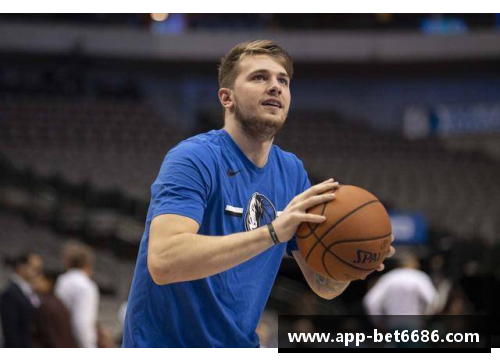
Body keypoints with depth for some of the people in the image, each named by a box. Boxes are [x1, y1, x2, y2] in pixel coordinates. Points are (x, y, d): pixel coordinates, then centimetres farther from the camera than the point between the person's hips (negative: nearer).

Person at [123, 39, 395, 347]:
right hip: (167, 346, -6)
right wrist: (272, 232, -32)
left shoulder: (291, 170, 4)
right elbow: (162, 261, -29)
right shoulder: (194, 158, -15)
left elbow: (323, 285, 6)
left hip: (239, 345, 6)